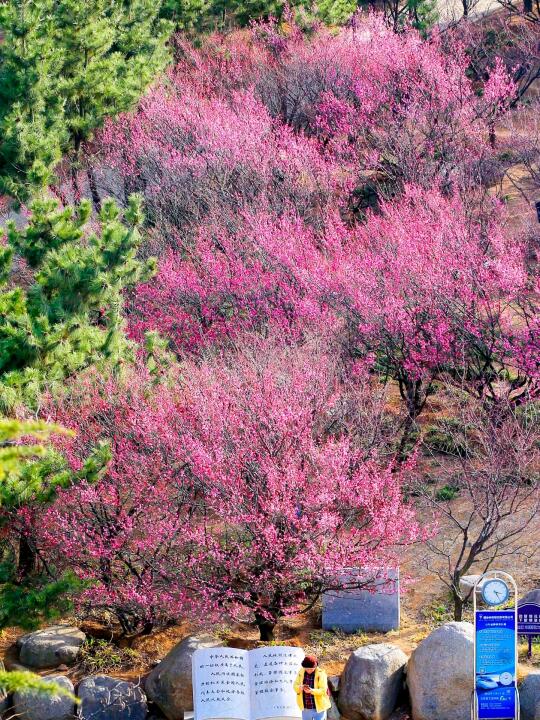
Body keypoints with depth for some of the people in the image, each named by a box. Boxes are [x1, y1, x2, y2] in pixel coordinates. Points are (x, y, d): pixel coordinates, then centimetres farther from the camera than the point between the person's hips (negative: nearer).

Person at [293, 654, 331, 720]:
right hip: (305, 708, 5)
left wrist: (311, 691, -35)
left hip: (318, 707, -5)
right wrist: (300, 687, -25)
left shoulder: (321, 674, -14)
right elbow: (295, 686, -1)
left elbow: (323, 690, -19)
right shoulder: (301, 672, -1)